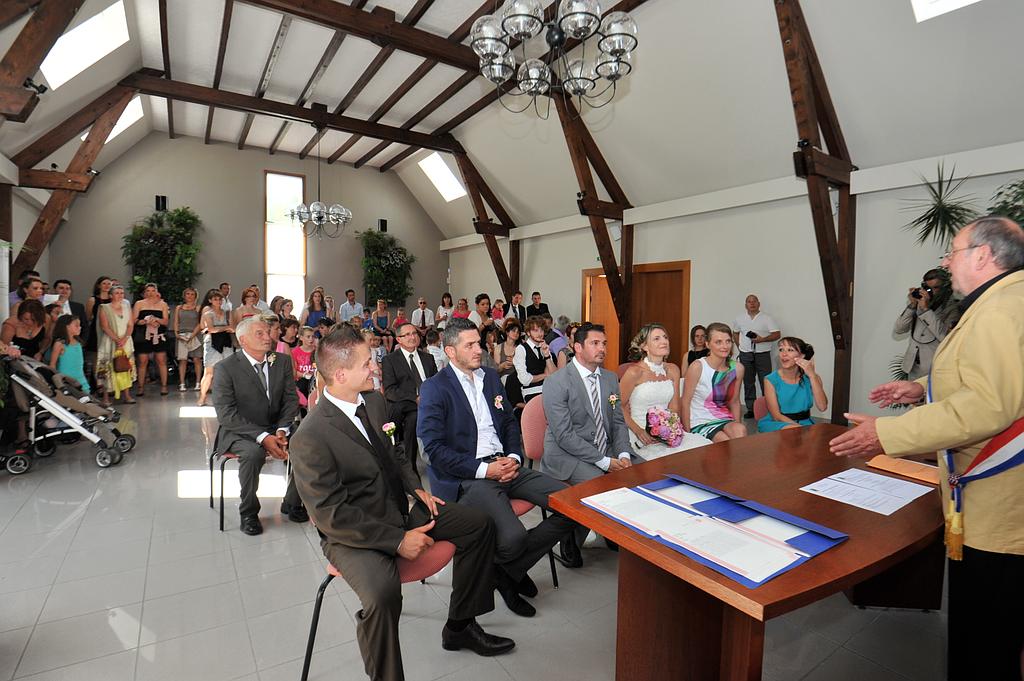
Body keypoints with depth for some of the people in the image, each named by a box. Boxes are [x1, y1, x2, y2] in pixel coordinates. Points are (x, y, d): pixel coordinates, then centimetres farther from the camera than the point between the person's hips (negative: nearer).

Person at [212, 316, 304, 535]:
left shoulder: (282, 363, 1)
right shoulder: (226, 368, -10)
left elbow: (291, 400, 3)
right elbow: (226, 414, -16)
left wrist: (281, 430, -15)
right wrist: (262, 437, -26)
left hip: (276, 428, 4)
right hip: (239, 432, -3)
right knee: (253, 453, -35)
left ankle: (292, 503, 2)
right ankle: (248, 512, -9)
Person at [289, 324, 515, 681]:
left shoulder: (375, 401, -1)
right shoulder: (310, 437, -23)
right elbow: (332, 515, -22)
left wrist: (416, 488, 0)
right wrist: (398, 541, -24)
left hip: (398, 508, 8)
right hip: (352, 532, -7)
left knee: (480, 525, 5)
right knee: (383, 592, -36)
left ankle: (460, 626, 22)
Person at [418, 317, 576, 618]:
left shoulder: (491, 377, 15)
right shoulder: (434, 388, -5)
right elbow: (434, 448, -12)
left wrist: (514, 457, -1)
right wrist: (484, 469, -16)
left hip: (504, 464, 7)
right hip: (466, 477, -6)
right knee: (513, 538, -30)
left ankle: (511, 568, 8)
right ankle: (497, 569, 12)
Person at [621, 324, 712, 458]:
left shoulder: (673, 370, 9)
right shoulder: (634, 372, -10)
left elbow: (674, 407, 13)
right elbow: (620, 407, -6)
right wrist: (638, 431, -16)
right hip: (642, 436, -6)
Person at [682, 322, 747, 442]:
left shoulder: (738, 368, 4)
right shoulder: (697, 367, -12)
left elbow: (734, 401, 15)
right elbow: (685, 402, -8)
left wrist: (737, 423, 1)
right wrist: (687, 433, -10)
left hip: (724, 420, 4)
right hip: (700, 423, -4)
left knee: (740, 429, -28)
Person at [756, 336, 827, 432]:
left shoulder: (812, 378, -1)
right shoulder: (770, 380, -9)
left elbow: (822, 407, -16)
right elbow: (776, 416, -10)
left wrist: (812, 375, -19)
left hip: (805, 422, 3)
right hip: (777, 423, -3)